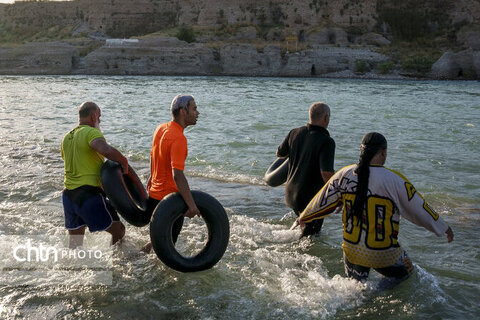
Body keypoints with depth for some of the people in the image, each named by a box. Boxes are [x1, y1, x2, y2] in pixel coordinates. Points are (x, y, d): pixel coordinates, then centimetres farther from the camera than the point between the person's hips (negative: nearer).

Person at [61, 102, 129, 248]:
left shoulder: (67, 137, 17)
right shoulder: (91, 133, -11)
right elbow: (105, 149, -32)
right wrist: (123, 162, -17)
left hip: (68, 194, 9)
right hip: (89, 194, -8)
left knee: (75, 241, 19)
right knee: (118, 230, 4)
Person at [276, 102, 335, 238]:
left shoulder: (295, 133, -3)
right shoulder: (326, 142, -22)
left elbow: (279, 153, 13)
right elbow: (326, 173, -28)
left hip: (291, 193, 7)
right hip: (311, 198, -7)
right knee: (310, 234, 11)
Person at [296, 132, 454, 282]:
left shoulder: (344, 175, -5)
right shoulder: (394, 180, -15)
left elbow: (323, 200, 7)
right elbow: (418, 208, -5)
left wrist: (304, 217, 25)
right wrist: (444, 228, 11)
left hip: (352, 251, 4)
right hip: (385, 255, -4)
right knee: (406, 276, 24)